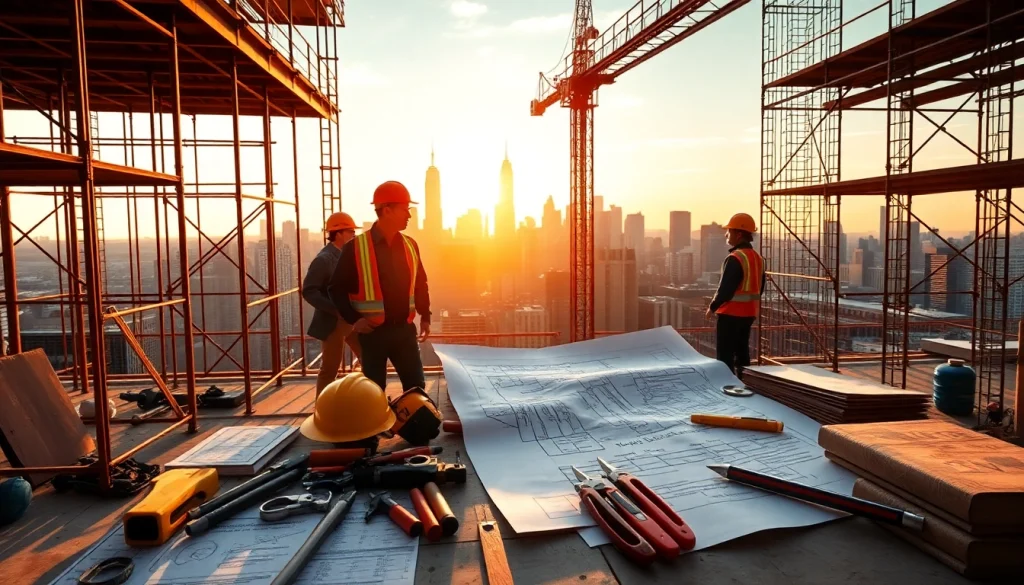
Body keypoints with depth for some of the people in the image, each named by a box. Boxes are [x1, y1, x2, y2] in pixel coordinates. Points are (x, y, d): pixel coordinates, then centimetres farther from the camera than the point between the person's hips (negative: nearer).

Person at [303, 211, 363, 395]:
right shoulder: (323, 259, -15)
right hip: (333, 323, -8)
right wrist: (336, 309, -26)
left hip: (352, 320, 8)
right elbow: (309, 291, -20)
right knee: (329, 369, 2)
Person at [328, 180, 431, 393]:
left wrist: (425, 315, 10)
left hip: (404, 329, 4)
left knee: (416, 386, 8)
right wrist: (353, 319, -11)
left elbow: (420, 283, 16)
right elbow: (337, 288, -4)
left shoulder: (410, 245, 6)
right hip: (373, 332, -4)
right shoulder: (355, 247, -8)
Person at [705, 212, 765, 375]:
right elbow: (759, 287, 16)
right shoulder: (758, 257, 11)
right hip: (749, 312, 9)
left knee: (725, 355, -3)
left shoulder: (735, 258, -18)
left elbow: (725, 288, -20)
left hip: (731, 313, -9)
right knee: (742, 351, 15)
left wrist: (713, 307, -8)